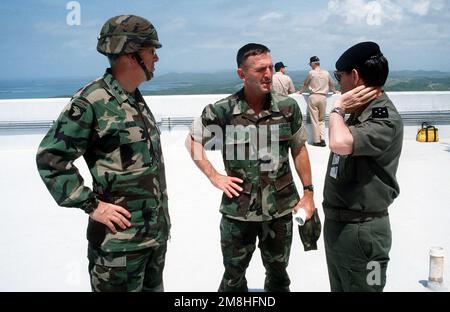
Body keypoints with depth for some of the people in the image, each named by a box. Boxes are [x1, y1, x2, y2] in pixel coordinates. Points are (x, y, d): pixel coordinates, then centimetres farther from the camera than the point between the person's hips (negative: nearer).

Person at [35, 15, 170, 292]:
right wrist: (92, 205, -19)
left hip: (157, 230, 8)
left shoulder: (137, 99, 9)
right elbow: (50, 157, -17)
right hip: (120, 236, -8)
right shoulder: (91, 101, -17)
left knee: (153, 287, 20)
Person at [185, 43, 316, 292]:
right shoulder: (221, 111, -12)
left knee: (278, 272, 20)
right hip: (238, 211, -1)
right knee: (234, 276, 16)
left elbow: (298, 150, 6)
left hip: (280, 208, 2)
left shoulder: (288, 107, -6)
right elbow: (192, 141, 3)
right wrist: (214, 176, -5)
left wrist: (308, 193, 5)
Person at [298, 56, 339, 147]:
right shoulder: (326, 73, 8)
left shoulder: (311, 73, -3)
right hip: (323, 97, 3)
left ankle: (317, 140, 3)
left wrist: (300, 91, 26)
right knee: (322, 119, 13)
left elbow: (305, 84, 8)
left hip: (313, 97, -3)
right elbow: (331, 85, 22)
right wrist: (335, 91, 42)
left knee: (315, 120, 2)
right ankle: (322, 139, 3)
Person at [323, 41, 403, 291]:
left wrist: (338, 109, -23)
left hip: (362, 230, -9)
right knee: (339, 288, 23)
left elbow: (341, 144, -38)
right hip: (336, 222, 9)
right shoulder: (359, 113, 7)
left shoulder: (385, 119, -21)